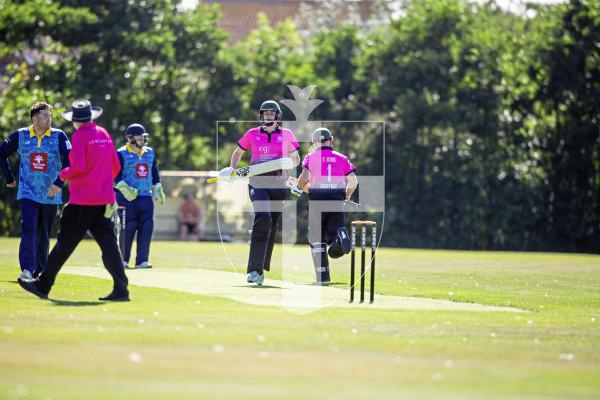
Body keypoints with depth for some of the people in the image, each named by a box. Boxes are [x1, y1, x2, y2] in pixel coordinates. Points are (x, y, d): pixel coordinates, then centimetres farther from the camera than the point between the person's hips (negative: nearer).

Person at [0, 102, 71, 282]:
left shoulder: (58, 136, -2)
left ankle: (40, 272, 19)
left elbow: (69, 160, -9)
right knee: (28, 229, -16)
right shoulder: (20, 136, 1)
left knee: (44, 235, 8)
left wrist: (59, 183, -20)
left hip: (51, 195, 1)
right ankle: (27, 269, -25)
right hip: (28, 192, -1)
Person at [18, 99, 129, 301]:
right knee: (109, 245, 2)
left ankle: (43, 286, 12)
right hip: (105, 199, 6)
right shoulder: (104, 134, 10)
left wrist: (63, 174, 1)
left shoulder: (80, 136, -9)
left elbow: (78, 167, -18)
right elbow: (116, 167, 12)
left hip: (82, 201, -6)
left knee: (65, 243, 2)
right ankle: (121, 289, -7)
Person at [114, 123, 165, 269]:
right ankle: (123, 259, 2)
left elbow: (155, 173, 23)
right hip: (128, 197, -6)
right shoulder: (122, 154, -4)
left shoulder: (150, 153, 14)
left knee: (147, 227, -1)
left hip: (146, 197, 6)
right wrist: (124, 188, -21)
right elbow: (116, 174, -9)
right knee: (128, 228, -7)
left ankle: (142, 260, 5)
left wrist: (158, 190, 18)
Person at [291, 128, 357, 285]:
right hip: (337, 201, 1)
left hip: (317, 201, -1)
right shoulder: (341, 158, 13)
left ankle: (323, 277, 2)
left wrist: (298, 188, 12)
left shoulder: (311, 157, 6)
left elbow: (305, 177, -9)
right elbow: (353, 180, 5)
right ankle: (341, 236, -34)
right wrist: (346, 195, 22)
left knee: (317, 241, 10)